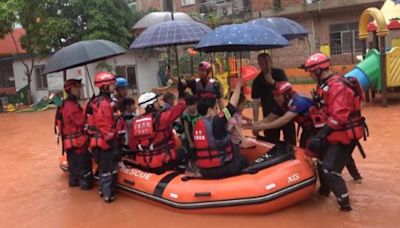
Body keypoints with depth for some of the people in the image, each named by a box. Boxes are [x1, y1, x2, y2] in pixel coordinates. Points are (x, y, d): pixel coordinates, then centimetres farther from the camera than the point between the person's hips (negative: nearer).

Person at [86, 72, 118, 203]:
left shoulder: (95, 101, 9)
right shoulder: (104, 103, -21)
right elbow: (106, 127, -24)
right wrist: (113, 145, -20)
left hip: (96, 140, 9)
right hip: (105, 141, -9)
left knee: (102, 167, 22)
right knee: (109, 169, 2)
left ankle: (103, 190, 35)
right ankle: (108, 194, 11)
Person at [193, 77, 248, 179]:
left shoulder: (197, 125, 4)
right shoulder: (216, 122, -17)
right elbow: (232, 106, -8)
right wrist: (239, 85, 2)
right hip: (221, 169, -6)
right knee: (243, 160, 21)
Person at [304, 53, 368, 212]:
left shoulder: (337, 86, -24)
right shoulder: (326, 85, 8)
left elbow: (339, 116, -33)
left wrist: (321, 135, -33)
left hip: (345, 135, -10)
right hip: (335, 133, 10)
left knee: (330, 170, -10)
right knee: (323, 162, 23)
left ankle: (344, 203, 2)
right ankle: (324, 190, 44)